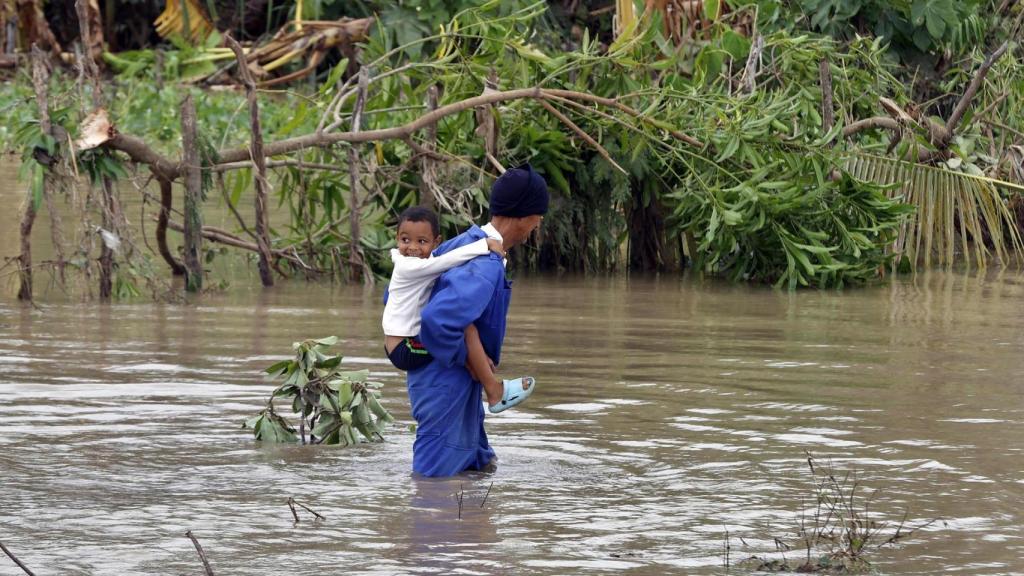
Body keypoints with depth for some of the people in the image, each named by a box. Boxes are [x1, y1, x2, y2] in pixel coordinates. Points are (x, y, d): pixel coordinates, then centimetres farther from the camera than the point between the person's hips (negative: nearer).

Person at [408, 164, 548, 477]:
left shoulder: (467, 241, 4)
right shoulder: (486, 268, -27)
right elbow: (438, 320, -39)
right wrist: (467, 356, -22)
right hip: (447, 385, -10)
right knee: (436, 474, -1)